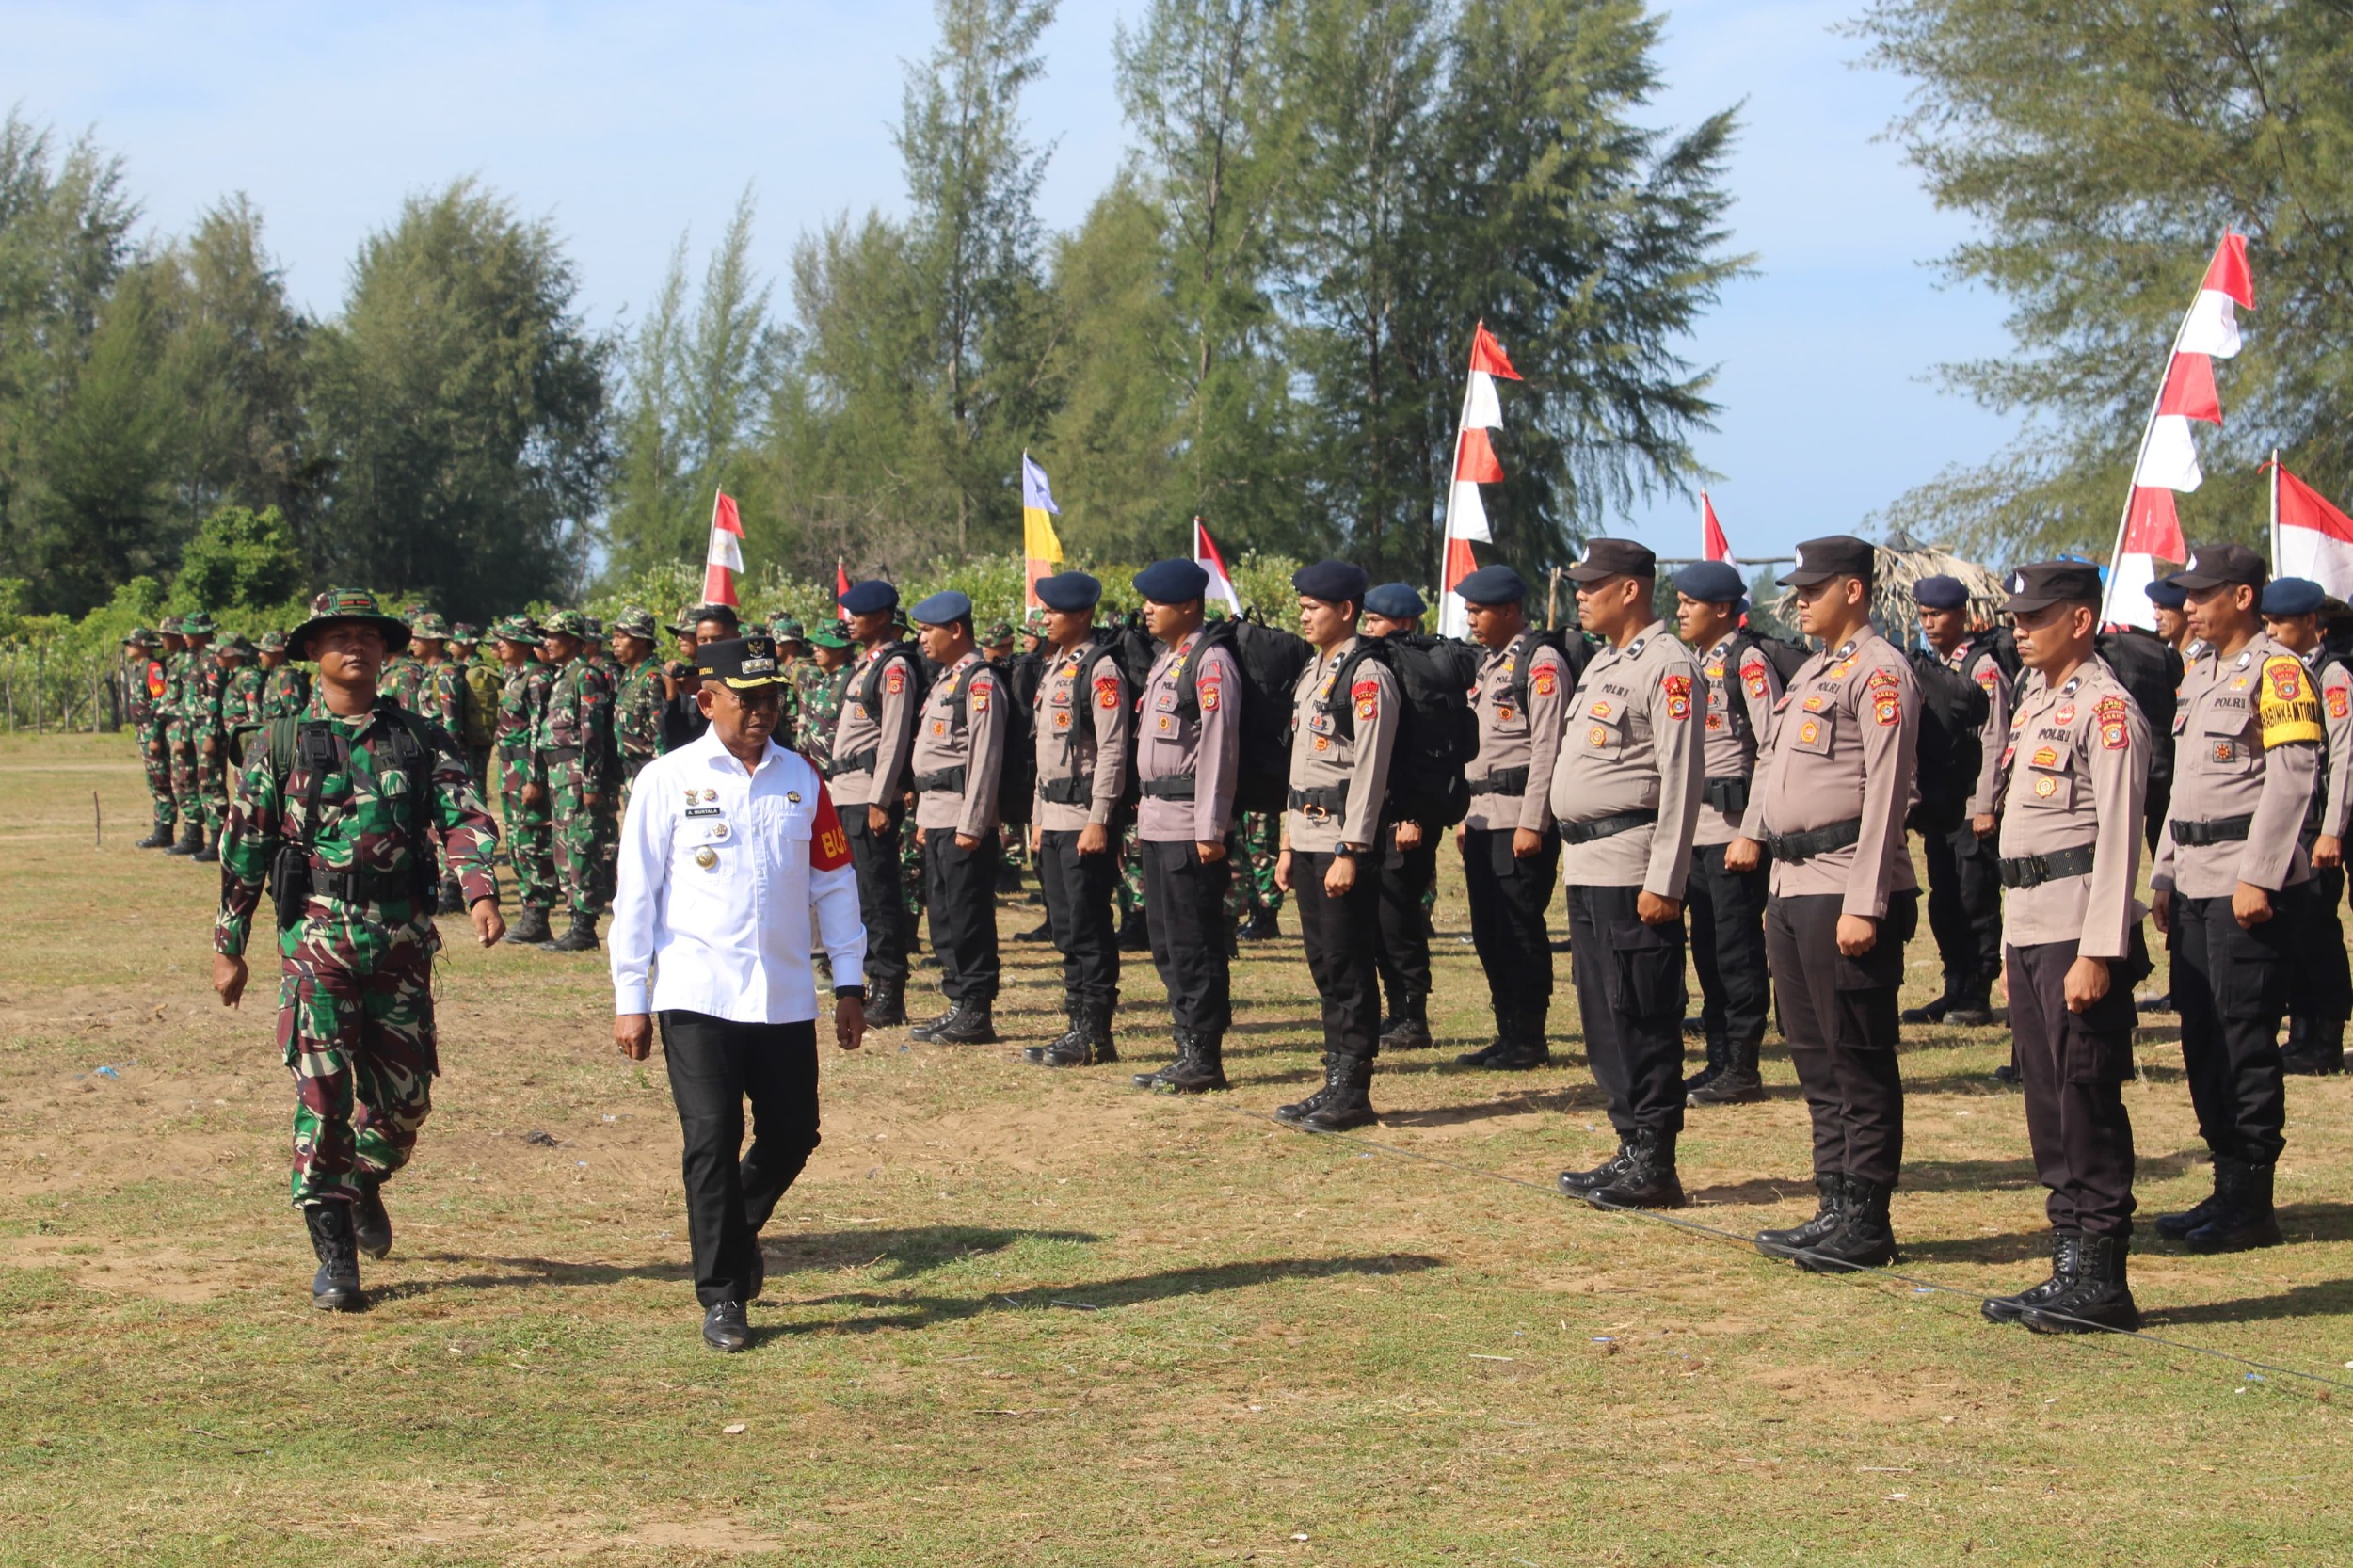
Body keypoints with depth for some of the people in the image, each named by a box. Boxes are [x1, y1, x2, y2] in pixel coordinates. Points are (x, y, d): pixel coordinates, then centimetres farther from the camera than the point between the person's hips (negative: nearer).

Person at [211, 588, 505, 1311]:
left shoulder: (420, 738, 8)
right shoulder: (283, 743, 4)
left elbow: (466, 818, -2)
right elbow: (244, 849, 8)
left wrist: (481, 892, -20)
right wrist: (228, 946, 8)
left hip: (402, 938, 2)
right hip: (317, 937, -2)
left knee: (405, 1094, 7)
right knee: (323, 1093, -7)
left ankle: (365, 1184, 38)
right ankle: (335, 1256, 0)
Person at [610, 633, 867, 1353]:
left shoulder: (802, 779, 8)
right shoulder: (667, 780, -2)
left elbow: (834, 882, 12)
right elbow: (636, 892, -1)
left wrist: (849, 983, 8)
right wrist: (630, 1000, -3)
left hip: (785, 998, 4)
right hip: (697, 996, -4)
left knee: (793, 1135, 7)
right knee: (712, 1140, -6)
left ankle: (737, 1228, 36)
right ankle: (721, 1297, 4)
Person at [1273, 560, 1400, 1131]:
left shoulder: (1367, 676, -12)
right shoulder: (1312, 672, 16)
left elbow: (1369, 770, -17)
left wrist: (1350, 852, -20)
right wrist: (1289, 844, 18)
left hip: (1342, 841, -9)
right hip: (1307, 839, 9)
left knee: (1349, 967, -5)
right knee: (1324, 965, 11)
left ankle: (1353, 1094, -1)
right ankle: (1335, 1083, 17)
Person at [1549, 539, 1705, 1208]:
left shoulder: (1667, 665, -11)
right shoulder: (1603, 663, 18)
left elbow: (1681, 779, -16)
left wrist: (1663, 882, -20)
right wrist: (1576, 857, 18)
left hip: (1631, 866, -10)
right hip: (1586, 866, 10)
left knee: (1642, 1018, -6)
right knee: (1603, 1016, 12)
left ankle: (1654, 1167, -2)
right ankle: (1632, 1148, 19)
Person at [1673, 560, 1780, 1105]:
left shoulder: (1748, 662, -9)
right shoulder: (1692, 664, 15)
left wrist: (1752, 833, -18)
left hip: (1734, 829, -8)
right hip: (1693, 830, 8)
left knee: (1738, 952, -4)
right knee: (1707, 950, 10)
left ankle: (1742, 1072, 1)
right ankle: (1718, 1061, 17)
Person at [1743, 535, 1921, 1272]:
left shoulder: (1879, 673, -11)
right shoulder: (1812, 672, 18)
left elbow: (1886, 793, -17)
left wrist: (1864, 906, -21)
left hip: (1843, 890, -10)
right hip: (1790, 884, 10)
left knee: (1860, 1060, -3)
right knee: (1815, 1057, 13)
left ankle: (1866, 1223, 2)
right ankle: (1836, 1207, 20)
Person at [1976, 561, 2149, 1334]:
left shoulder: (2105, 708, -11)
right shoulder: (2036, 704, 17)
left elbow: (2118, 835, -16)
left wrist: (2098, 952, -21)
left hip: (2079, 933, -9)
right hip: (2029, 928, 9)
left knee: (2088, 1103, -6)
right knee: (2047, 1104, 11)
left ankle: (2102, 1279, -2)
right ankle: (2070, 1265, 17)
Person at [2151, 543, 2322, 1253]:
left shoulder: (2276, 671, -10)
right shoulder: (2199, 673, 16)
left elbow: (2292, 779, -17)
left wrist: (2258, 878, -20)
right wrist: (2165, 876, 18)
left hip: (2248, 887, -9)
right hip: (2197, 887, 9)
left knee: (2246, 1041, -5)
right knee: (2202, 1037, 10)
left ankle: (2252, 1205, 1)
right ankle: (2227, 1188, 18)